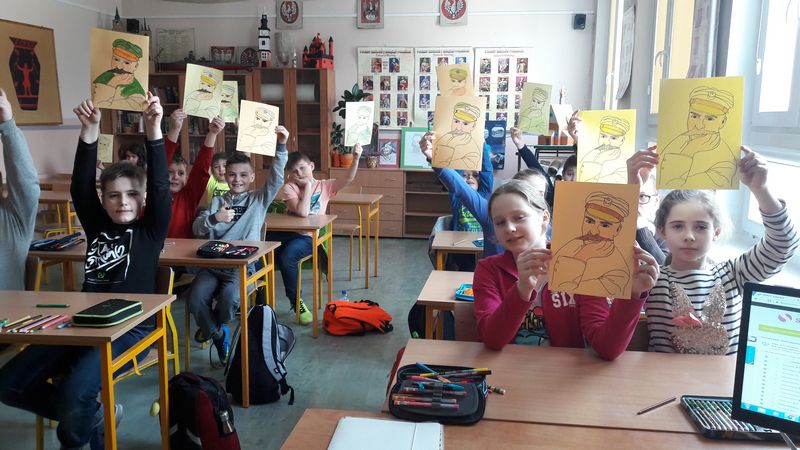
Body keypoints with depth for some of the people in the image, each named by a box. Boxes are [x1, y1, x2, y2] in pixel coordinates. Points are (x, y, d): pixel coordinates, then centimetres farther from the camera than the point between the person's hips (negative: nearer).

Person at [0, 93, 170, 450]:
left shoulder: (150, 230, 0)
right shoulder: (97, 226, 11)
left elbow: (160, 186, -14)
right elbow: (80, 187, -1)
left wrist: (154, 132, -26)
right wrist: (89, 133, -14)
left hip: (131, 327, -5)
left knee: (73, 392, -28)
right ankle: (93, 416, 12)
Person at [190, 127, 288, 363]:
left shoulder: (259, 199, 10)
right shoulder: (217, 201, 17)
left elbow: (276, 178, -6)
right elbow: (197, 228, 7)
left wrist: (281, 146, -19)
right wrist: (214, 218, -14)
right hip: (212, 262, 3)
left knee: (229, 299, -31)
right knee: (196, 300, -23)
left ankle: (211, 327, 6)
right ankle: (218, 335, 7)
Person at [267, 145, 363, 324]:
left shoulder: (324, 186, 7)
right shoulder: (289, 187, 2)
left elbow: (348, 179, -8)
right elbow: (302, 212, -13)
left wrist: (355, 159, -23)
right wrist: (308, 185, -7)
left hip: (308, 237, -2)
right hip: (285, 233, 2)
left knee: (286, 258, -31)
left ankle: (295, 301, -8)